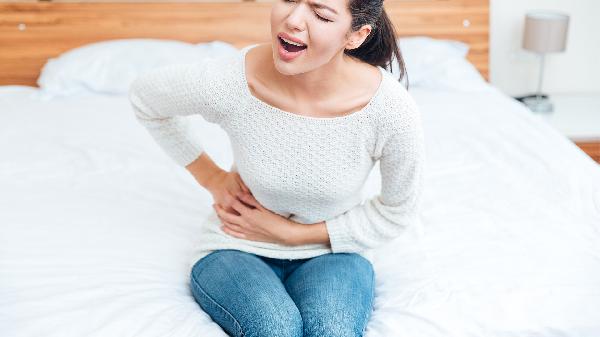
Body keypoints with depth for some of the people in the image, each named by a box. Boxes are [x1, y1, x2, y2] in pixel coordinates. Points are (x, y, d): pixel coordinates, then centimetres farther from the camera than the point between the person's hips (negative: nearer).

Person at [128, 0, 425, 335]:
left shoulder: (393, 108, -23)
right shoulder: (226, 83, -23)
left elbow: (399, 212, -6)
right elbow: (144, 98, 1)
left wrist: (290, 232, -10)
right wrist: (213, 179, -1)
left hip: (332, 251, 0)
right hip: (236, 248, 0)